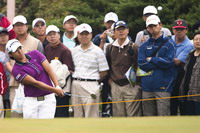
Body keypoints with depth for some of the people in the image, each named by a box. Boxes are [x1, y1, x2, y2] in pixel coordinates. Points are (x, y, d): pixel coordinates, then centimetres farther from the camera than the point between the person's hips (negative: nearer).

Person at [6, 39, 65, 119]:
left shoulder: (35, 54, 4)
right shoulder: (16, 70, -7)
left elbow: (49, 70, -2)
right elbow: (35, 83, -15)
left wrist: (57, 87, -18)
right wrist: (55, 90, -23)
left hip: (48, 98, 1)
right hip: (31, 101, -1)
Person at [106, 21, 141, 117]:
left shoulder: (134, 47, -3)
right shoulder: (110, 48, 10)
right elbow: (106, 65, 21)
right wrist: (109, 79, 12)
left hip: (131, 86, -4)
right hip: (115, 86, 4)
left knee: (133, 115, -6)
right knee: (118, 115, 7)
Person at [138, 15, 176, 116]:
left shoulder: (169, 43, 4)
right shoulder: (144, 46, 14)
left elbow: (169, 61, -10)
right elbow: (141, 63, -1)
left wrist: (151, 60, -1)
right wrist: (159, 62, -6)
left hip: (163, 87, -4)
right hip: (147, 86, 4)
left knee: (163, 117, -9)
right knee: (148, 116, 8)